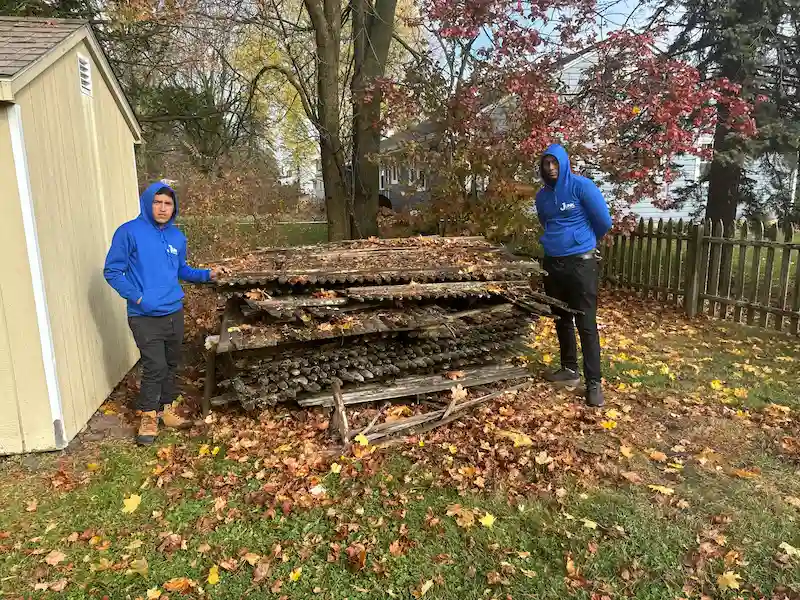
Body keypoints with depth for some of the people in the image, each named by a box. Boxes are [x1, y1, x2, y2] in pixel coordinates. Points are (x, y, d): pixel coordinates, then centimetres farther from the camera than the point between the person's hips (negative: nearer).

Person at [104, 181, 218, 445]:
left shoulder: (177, 237, 6)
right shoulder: (130, 232, -10)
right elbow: (112, 271, -8)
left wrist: (205, 275, 4)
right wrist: (136, 296, -16)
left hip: (174, 313, 6)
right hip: (145, 317, -6)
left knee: (171, 365, 15)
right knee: (155, 367, -8)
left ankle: (167, 410, 31)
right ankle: (148, 417, 12)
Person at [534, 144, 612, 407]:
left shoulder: (581, 186, -8)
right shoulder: (542, 196, 10)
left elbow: (604, 221, -5)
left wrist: (585, 241, 10)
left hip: (580, 262, -6)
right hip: (552, 263, 6)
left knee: (586, 324, -5)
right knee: (561, 320, 14)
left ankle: (594, 382, 0)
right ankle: (569, 369, 28)